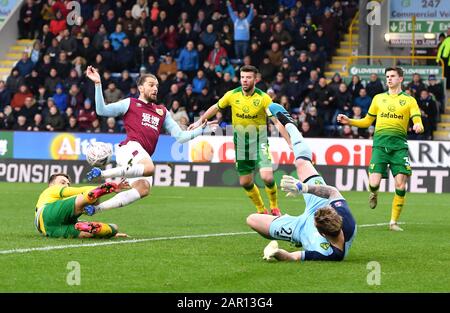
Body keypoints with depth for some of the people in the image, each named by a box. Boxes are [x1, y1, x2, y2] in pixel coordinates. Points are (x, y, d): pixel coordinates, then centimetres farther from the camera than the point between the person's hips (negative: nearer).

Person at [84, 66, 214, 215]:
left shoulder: (162, 112, 29)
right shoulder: (130, 103, 15)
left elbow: (179, 136, 27)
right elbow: (102, 110, 5)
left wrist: (201, 129, 18)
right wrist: (98, 84, -2)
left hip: (142, 158, 6)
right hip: (130, 147, -6)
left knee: (143, 189, -20)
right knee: (149, 168, -36)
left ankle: (96, 208, -13)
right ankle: (102, 173, -27)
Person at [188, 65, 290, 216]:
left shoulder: (263, 97, -13)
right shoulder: (232, 95, -4)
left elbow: (277, 120, -16)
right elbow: (216, 107, 13)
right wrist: (200, 121, 17)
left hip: (259, 140, -3)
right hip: (240, 141, 4)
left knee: (267, 177, -20)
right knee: (245, 182, 6)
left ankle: (274, 207, 6)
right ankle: (261, 210, 28)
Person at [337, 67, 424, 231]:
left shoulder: (409, 100, 10)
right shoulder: (378, 98, 17)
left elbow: (418, 122, 2)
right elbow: (367, 121, 24)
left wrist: (418, 126, -22)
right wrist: (349, 121, 10)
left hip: (399, 144, -1)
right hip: (380, 143, 1)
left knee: (400, 185, -9)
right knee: (374, 183, -15)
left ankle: (393, 222, 4)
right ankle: (373, 193, 24)